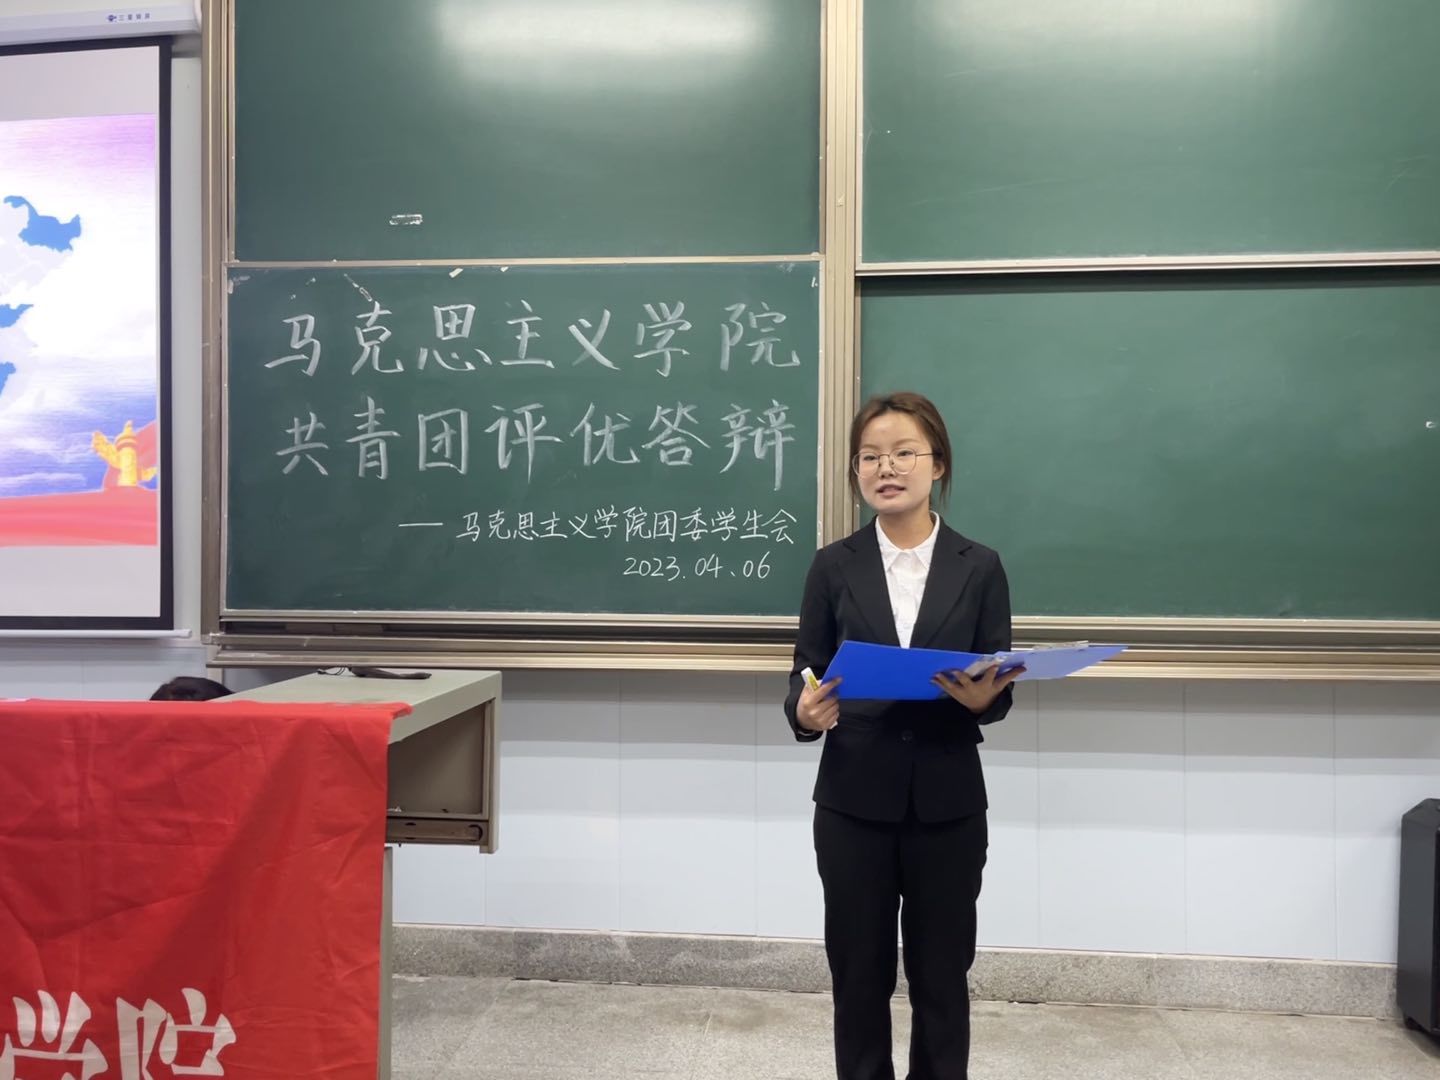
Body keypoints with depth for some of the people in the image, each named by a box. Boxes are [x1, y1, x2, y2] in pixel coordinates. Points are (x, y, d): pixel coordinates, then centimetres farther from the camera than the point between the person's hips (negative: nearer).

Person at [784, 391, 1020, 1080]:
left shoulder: (979, 568, 1)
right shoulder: (834, 566, 1)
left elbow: (998, 690, 1)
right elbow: (805, 676, 0)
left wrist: (982, 698, -21)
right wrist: (806, 711, -22)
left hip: (947, 804, 0)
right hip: (854, 803, 0)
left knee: (941, 977, 13)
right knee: (859, 976, 12)